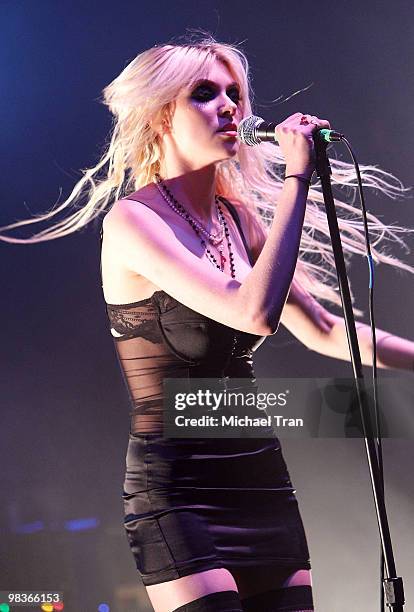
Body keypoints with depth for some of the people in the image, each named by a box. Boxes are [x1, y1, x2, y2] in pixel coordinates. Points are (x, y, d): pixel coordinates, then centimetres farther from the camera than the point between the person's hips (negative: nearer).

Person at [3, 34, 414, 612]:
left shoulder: (238, 217, 9)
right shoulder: (133, 219, -11)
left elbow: (323, 332, 16)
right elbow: (256, 312, -24)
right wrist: (297, 179, -17)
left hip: (260, 479, 7)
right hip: (179, 492, -7)